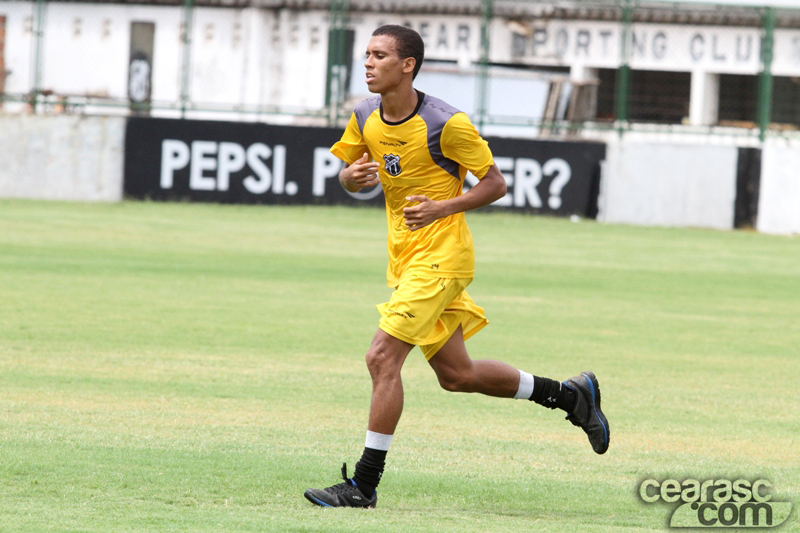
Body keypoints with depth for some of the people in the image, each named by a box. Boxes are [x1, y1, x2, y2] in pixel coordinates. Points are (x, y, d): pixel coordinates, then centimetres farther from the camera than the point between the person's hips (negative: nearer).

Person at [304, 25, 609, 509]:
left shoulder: (446, 124, -18)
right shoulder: (365, 119, 2)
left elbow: (495, 183, -10)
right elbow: (348, 176, 15)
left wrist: (442, 208, -24)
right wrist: (353, 176, -9)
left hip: (441, 256, -8)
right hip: (405, 259, 8)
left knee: (382, 358, -15)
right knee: (456, 374, 14)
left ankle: (365, 483, -9)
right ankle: (572, 394, 31)